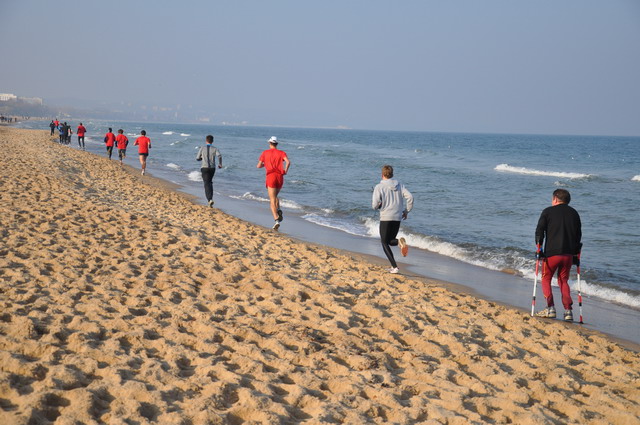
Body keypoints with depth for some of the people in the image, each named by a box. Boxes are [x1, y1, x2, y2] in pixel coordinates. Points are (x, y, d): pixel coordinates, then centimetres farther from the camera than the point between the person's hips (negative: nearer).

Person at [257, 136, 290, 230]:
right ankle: (278, 211, 1)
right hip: (280, 177, 3)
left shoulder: (265, 153, 8)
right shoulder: (281, 153, 9)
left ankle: (276, 220, -22)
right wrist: (285, 171, 3)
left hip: (271, 176, -3)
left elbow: (258, 166, 7)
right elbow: (288, 162, -10)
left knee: (272, 200, -5)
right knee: (275, 196, 27)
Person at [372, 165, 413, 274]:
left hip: (385, 218, -5)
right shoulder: (399, 185, 6)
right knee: (390, 240, 21)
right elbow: (410, 197, -4)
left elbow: (375, 205, -14)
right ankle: (400, 241, -15)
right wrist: (406, 211, 8)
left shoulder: (379, 187, -7)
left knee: (384, 243, 7)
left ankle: (394, 267, -6)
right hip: (397, 217, 5)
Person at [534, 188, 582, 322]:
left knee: (546, 279, 9)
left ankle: (550, 309, -2)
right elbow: (578, 234, 15)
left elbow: (539, 231, -4)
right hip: (568, 254, 4)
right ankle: (568, 311, 3)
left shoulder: (548, 212, 2)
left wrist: (539, 247, 3)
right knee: (563, 281, 13)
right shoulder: (574, 213, 14)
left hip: (551, 252, -4)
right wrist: (576, 253, 19)